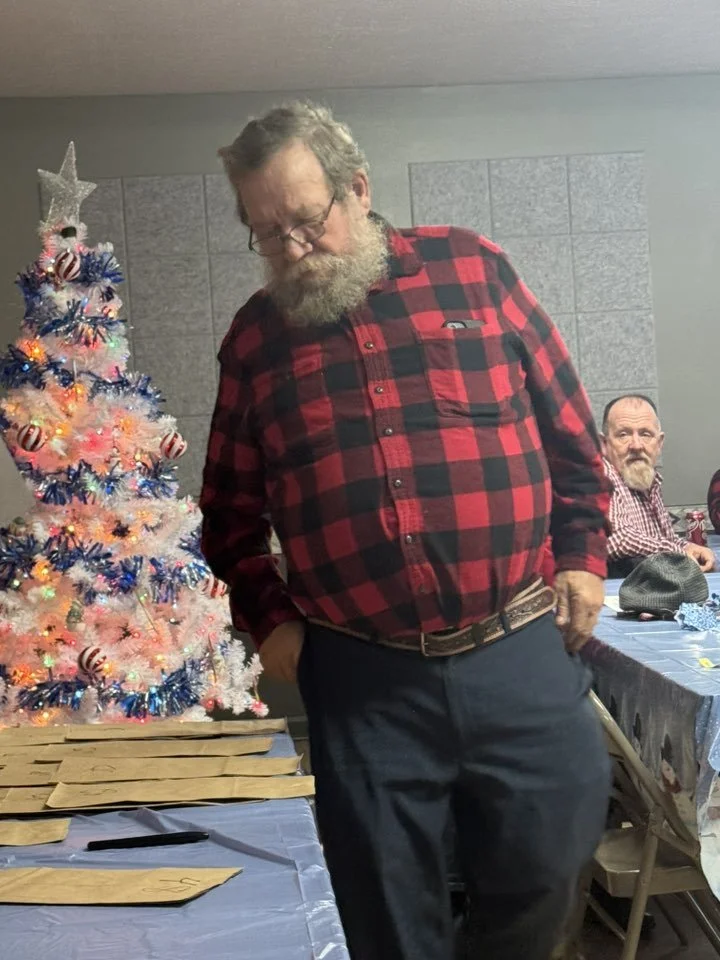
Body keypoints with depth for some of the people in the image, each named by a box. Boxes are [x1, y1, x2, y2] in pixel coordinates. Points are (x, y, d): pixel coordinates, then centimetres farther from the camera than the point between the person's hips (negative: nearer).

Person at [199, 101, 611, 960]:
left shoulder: (470, 268, 2)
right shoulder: (254, 337, 6)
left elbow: (568, 425, 8)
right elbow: (230, 508, 14)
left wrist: (580, 553, 5)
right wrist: (268, 620, 5)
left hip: (520, 653, 0)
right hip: (362, 678, 1)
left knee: (545, 863, 10)